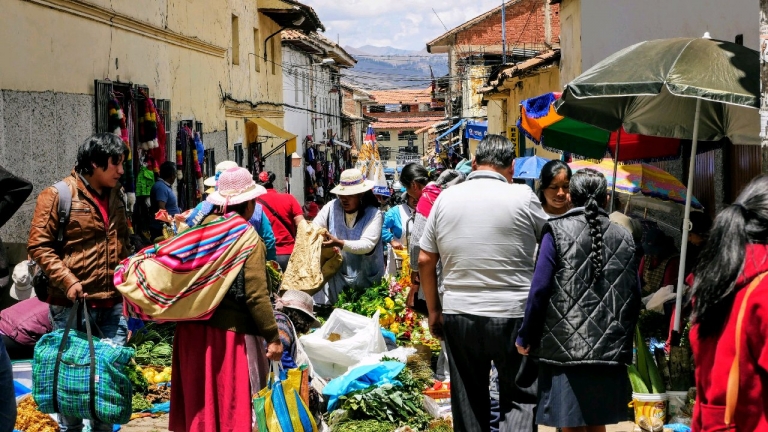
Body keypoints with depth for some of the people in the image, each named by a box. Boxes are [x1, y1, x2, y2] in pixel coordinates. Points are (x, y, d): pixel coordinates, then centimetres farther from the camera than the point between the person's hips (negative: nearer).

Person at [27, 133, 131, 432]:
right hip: (72, 304, -6)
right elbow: (38, 246, -11)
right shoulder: (57, 195, -8)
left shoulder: (116, 197, 13)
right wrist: (67, 281, -19)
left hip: (112, 303, 6)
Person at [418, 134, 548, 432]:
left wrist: (434, 311, 15)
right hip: (512, 316, -3)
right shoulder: (523, 197, -8)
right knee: (521, 399, 6)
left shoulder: (445, 198, 2)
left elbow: (425, 261, 6)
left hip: (458, 315, 3)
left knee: (468, 404, 13)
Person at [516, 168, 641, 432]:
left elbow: (539, 289, -8)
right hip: (610, 351, 4)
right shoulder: (624, 237, 7)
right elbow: (634, 298, 8)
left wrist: (525, 338, 1)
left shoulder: (557, 231, -4)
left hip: (565, 349, -4)